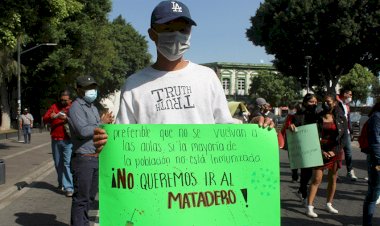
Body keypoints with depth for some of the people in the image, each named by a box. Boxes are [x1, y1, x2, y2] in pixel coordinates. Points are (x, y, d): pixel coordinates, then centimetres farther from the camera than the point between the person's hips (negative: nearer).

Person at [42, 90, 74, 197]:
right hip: (55, 140, 4)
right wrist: (51, 117, -15)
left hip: (68, 141, -4)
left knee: (67, 163, -11)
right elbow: (44, 119, 6)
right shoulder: (54, 106, 11)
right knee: (58, 163, 12)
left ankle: (69, 187, -11)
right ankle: (61, 183, 27)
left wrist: (67, 119, -23)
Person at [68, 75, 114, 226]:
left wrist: (107, 122, 0)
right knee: (81, 198, -3)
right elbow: (83, 131, -23)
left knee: (90, 195, 15)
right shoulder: (76, 107, -10)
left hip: (95, 158, 9)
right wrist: (102, 123, -11)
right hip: (83, 158, -9)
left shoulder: (93, 107, 19)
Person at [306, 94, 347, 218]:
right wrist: (321, 151, -9)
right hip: (320, 151, -2)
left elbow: (343, 136, 3)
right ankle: (309, 206, -3)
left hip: (335, 152, 3)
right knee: (316, 179, -6)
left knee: (333, 179, 11)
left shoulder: (340, 118, 2)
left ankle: (329, 204, 26)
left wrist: (334, 151, -6)